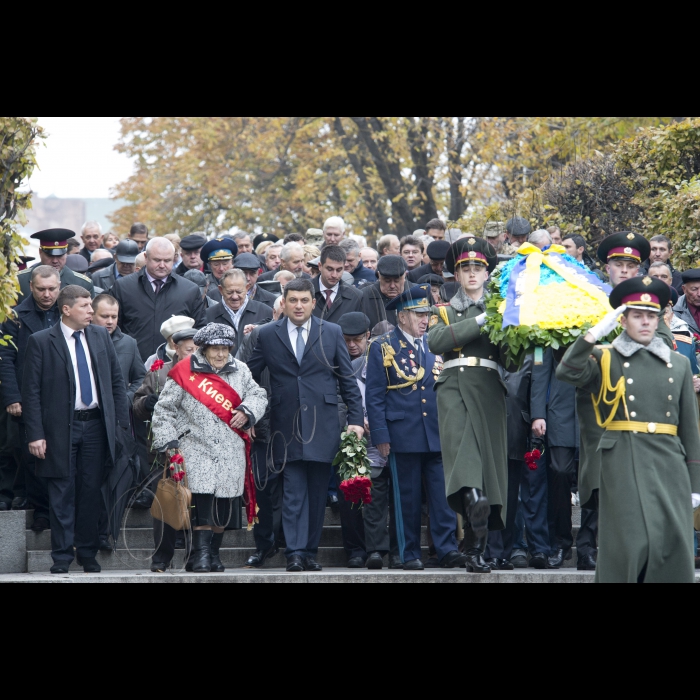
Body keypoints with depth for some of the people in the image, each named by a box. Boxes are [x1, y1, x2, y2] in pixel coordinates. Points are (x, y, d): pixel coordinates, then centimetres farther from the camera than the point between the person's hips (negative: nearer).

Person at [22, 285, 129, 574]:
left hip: (95, 423, 4)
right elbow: (31, 391, -5)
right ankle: (62, 558, 6)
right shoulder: (41, 342, -4)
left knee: (91, 491, 7)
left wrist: (122, 422, 5)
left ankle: (88, 555, 16)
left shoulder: (101, 336, 8)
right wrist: (35, 434, -11)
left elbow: (116, 381, 13)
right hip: (61, 428, -3)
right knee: (63, 493, 0)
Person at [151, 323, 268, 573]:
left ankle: (214, 554, 15)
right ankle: (200, 555, -12)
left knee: (223, 506, 4)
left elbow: (258, 395, 17)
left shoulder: (240, 372, 11)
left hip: (231, 453, 4)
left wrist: (247, 412, -5)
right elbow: (164, 409, 2)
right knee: (202, 503, -14)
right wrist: (168, 442, -4)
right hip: (197, 448, -4)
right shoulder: (185, 372, 0)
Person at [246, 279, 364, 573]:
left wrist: (356, 420, 2)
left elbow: (348, 380, 8)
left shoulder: (332, 333, 8)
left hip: (322, 425, 1)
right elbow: (249, 377, 12)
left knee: (317, 493, 4)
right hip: (287, 425, -1)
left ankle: (310, 551, 11)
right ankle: (295, 553, -11)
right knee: (293, 492, -8)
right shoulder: (268, 335, 7)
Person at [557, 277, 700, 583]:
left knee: (673, 546, -2)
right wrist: (595, 333, -14)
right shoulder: (605, 359, 7)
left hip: (669, 463, 3)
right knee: (630, 545, -9)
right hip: (624, 463, -3)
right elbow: (567, 372, -13)